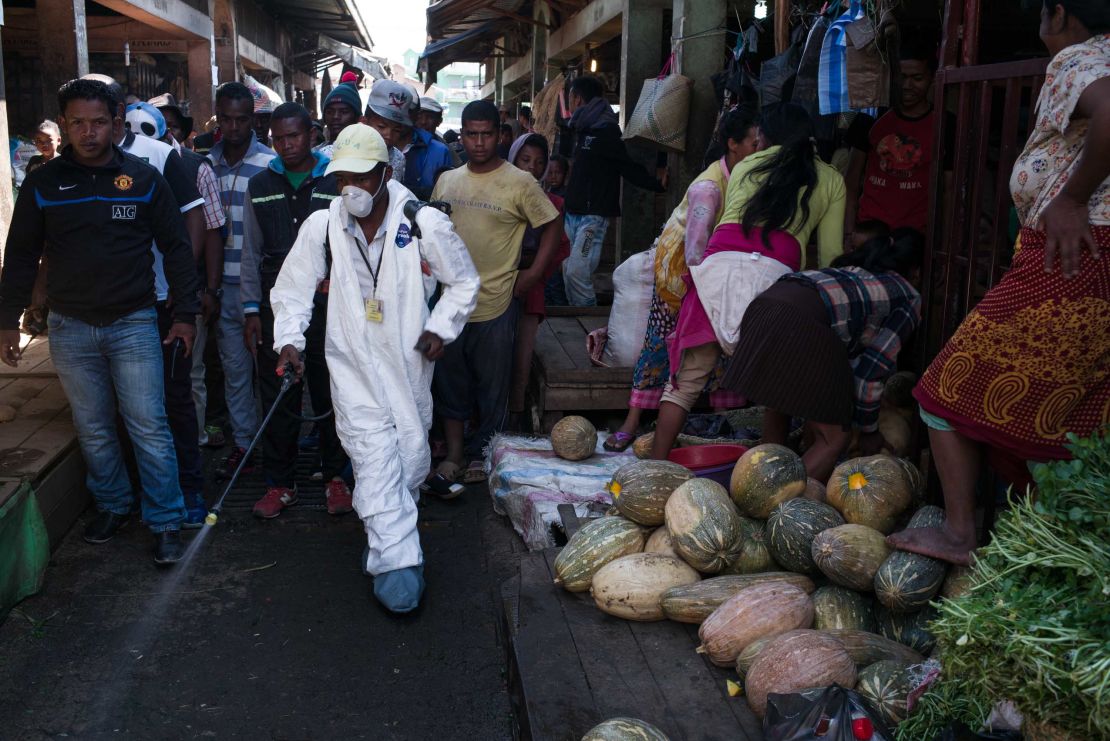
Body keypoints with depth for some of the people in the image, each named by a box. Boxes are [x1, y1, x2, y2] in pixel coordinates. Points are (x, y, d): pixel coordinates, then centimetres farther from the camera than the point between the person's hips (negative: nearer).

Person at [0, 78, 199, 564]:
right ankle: (112, 505, 31)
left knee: (149, 427, -2)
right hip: (70, 327, 2)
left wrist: (185, 314, -1)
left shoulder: (144, 179, -2)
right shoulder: (42, 183, 1)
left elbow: (175, 248, 3)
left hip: (134, 323, -2)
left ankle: (165, 522, 7)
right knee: (93, 429, 12)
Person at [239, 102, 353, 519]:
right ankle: (279, 484, 17)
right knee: (277, 398, 5)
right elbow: (251, 253, 11)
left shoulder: (337, 183, 2)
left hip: (328, 304, -2)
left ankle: (335, 477, 20)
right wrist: (251, 308, 5)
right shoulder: (260, 186, 10)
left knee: (330, 395, 7)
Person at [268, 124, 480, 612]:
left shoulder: (424, 223, -9)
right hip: (354, 368, -1)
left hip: (409, 365, 1)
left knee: (412, 458, 11)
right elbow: (292, 288, 6)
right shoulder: (321, 226, -6)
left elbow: (464, 282, 4)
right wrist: (288, 339, -8)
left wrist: (441, 329, -7)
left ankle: (385, 539, 37)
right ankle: (397, 564, -6)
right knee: (376, 462, -10)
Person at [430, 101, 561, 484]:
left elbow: (551, 226, -2)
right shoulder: (447, 181, 8)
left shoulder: (520, 183, -6)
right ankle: (454, 451, 23)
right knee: (450, 380, 11)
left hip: (496, 303, -4)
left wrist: (534, 273, -7)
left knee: (492, 385, 6)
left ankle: (481, 453, 20)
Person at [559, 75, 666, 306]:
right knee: (569, 270, 8)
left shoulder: (605, 131, -13)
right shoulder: (584, 129, 14)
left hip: (594, 214, -9)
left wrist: (657, 185, -20)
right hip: (575, 212, 9)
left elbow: (629, 166, -14)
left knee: (577, 271, -16)